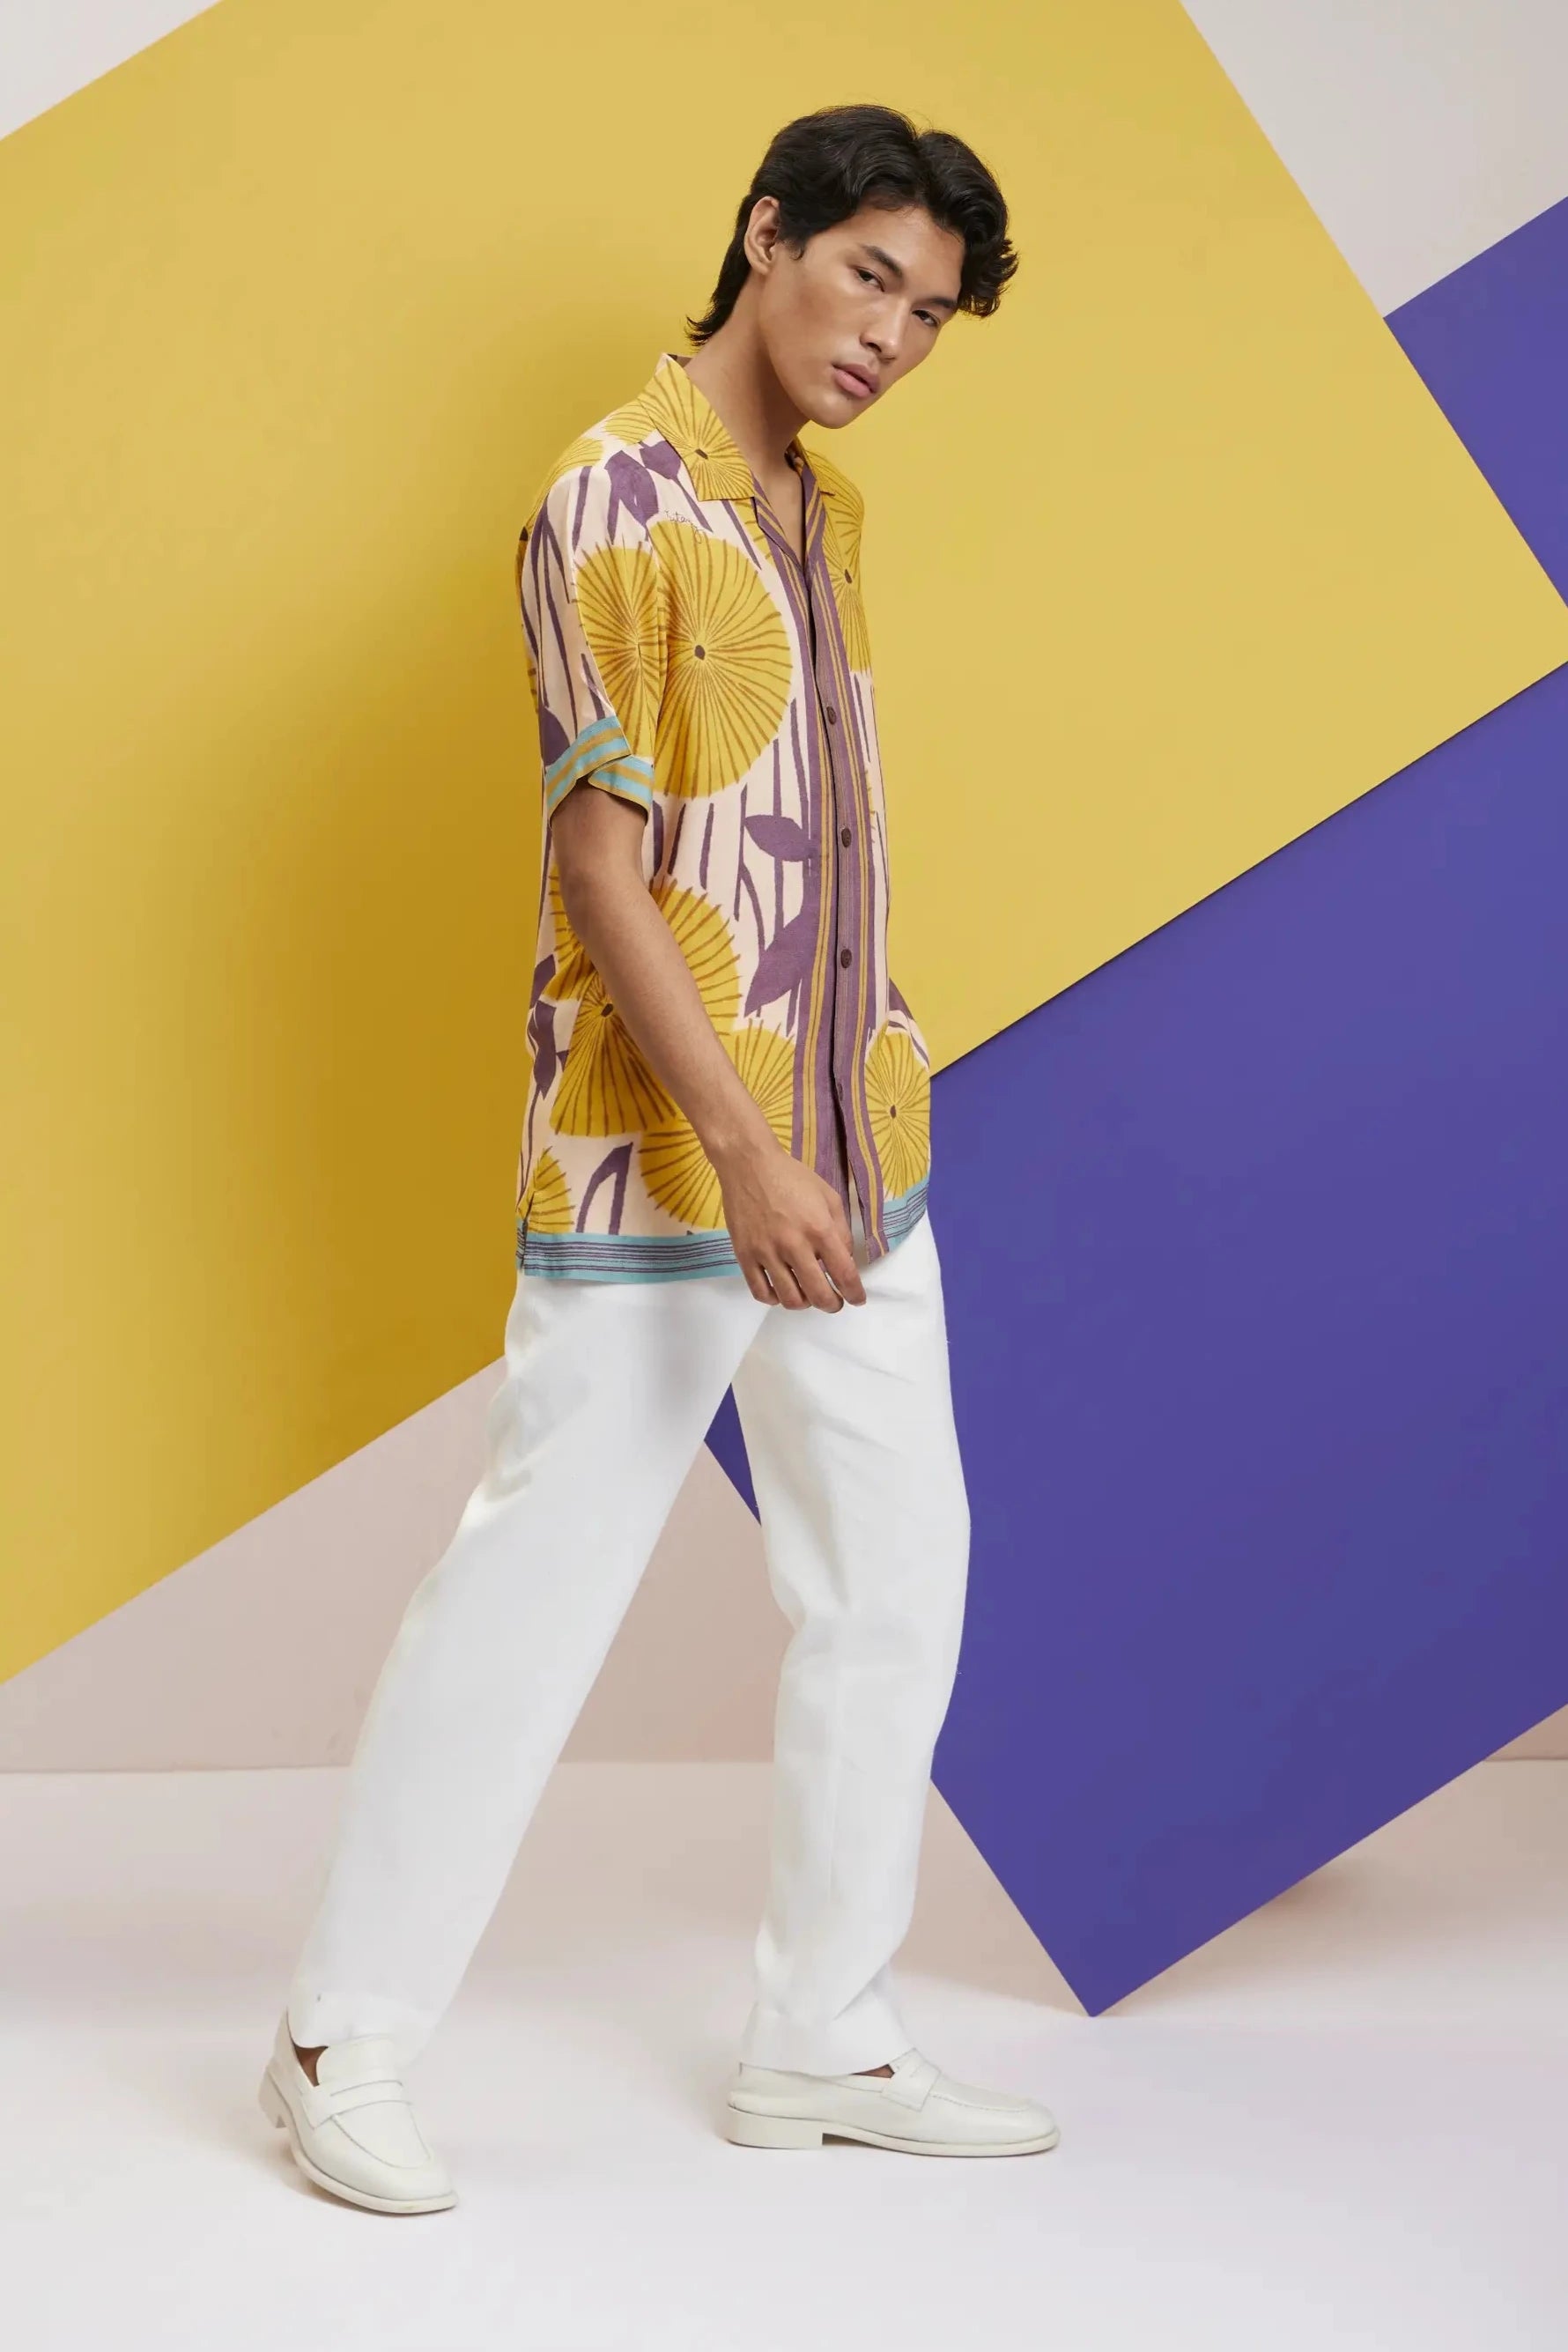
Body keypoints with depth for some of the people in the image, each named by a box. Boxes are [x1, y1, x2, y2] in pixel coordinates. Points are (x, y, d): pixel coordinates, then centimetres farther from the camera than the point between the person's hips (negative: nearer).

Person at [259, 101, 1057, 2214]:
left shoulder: (827, 511, 13)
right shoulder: (620, 504, -13)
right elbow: (599, 870, -19)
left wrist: (859, 1120, 18)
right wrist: (742, 1155, -24)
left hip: (854, 1158, 8)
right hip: (659, 1163, -8)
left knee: (893, 1584, 11)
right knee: (535, 1584, -1)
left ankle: (824, 2039, 23)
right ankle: (343, 2043, 12)